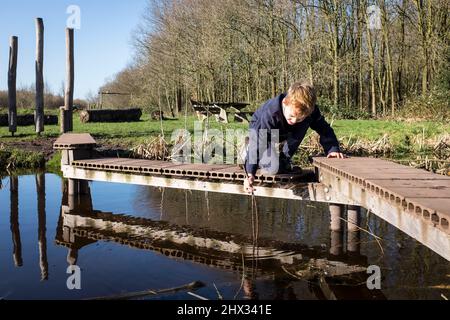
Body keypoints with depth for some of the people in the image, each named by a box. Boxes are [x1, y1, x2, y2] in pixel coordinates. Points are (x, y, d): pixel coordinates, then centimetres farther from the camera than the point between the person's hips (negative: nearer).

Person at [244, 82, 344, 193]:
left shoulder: (310, 110, -29)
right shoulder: (269, 113, -42)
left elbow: (323, 128, -15)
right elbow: (258, 142, -43)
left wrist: (333, 149, -31)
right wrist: (250, 174, -49)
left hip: (284, 134, 6)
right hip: (261, 131, -5)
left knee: (303, 125, -26)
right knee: (273, 168, -26)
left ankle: (284, 160, -6)